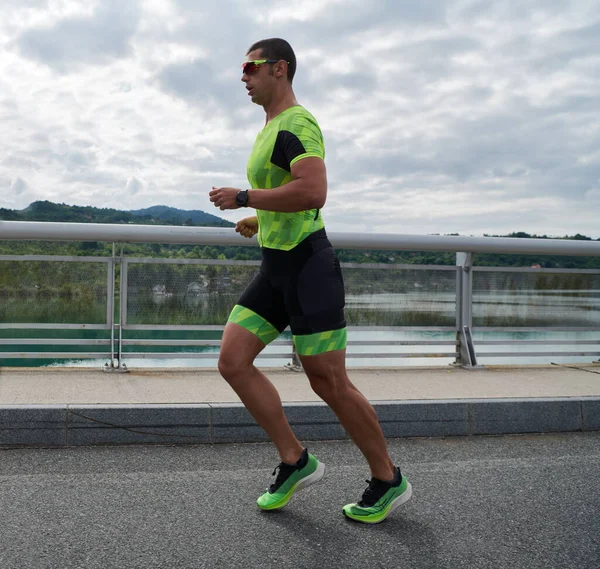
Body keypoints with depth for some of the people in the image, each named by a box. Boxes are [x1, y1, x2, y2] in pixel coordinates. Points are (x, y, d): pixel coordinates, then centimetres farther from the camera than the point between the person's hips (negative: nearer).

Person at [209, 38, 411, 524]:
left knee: (329, 382, -4)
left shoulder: (297, 123, -12)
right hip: (275, 268, 10)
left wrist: (243, 198, -20)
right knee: (232, 361, 0)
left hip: (308, 265, -10)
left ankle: (389, 481, 14)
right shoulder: (271, 128, 20)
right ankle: (296, 461, 10)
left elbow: (313, 192, -28)